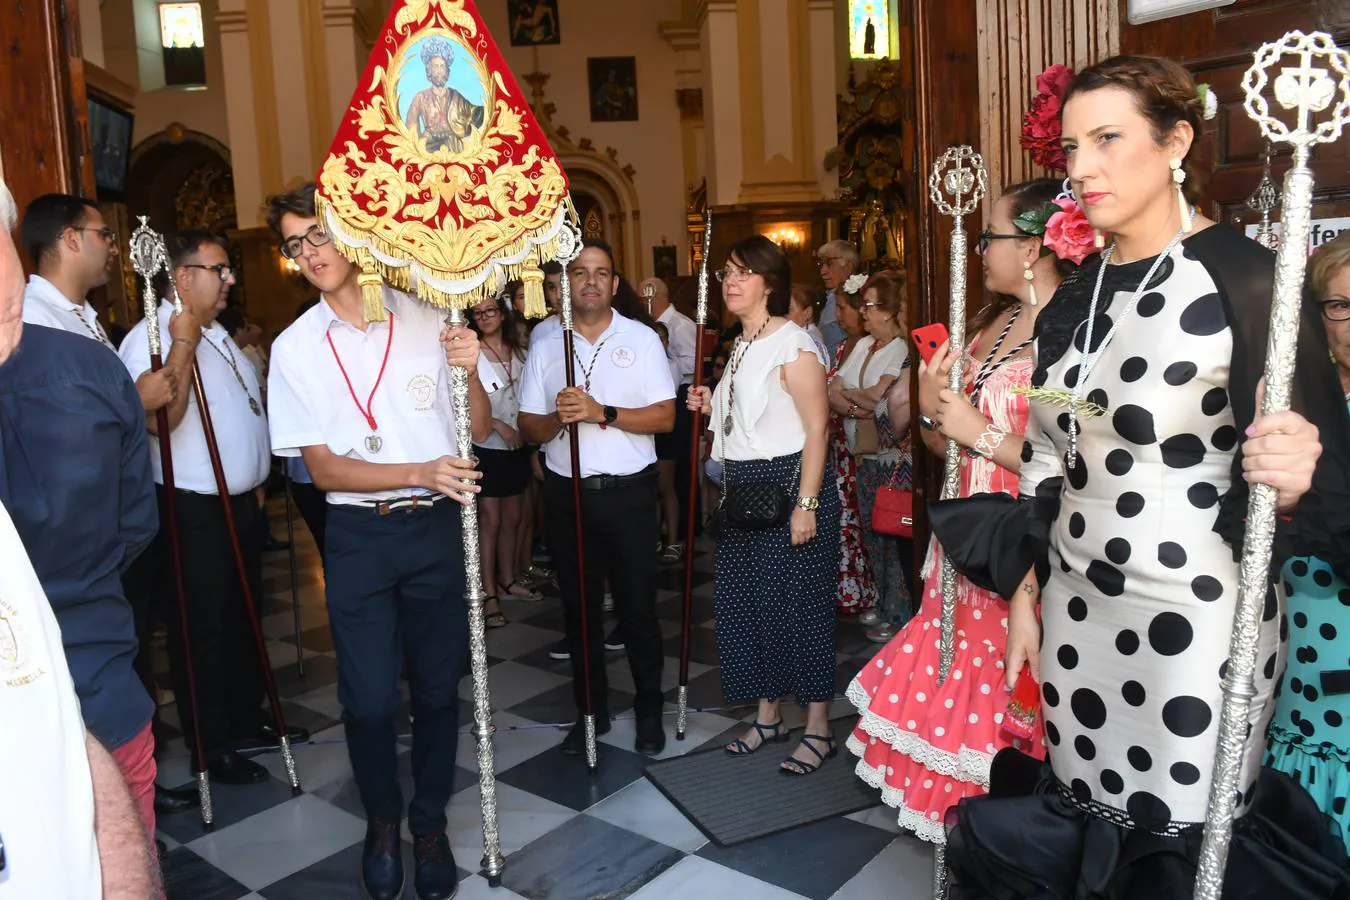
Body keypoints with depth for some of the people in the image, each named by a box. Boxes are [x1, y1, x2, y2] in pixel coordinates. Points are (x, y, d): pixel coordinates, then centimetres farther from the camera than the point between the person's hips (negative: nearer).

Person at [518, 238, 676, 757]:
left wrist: (601, 412, -19)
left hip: (628, 493, -2)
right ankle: (591, 709, 28)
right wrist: (558, 419, -17)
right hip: (567, 494, 3)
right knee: (579, 608, 12)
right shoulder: (545, 347, 7)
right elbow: (529, 429, 5)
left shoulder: (641, 340, 1)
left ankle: (649, 710, 24)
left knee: (637, 608, 5)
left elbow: (665, 417, -7)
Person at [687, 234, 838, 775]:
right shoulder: (740, 346, 15)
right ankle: (768, 716, 27)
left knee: (797, 602, -2)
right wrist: (710, 408, 8)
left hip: (787, 482, -9)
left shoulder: (794, 344, -11)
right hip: (743, 487, 9)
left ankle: (818, 729, 13)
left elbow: (816, 428, -16)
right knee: (745, 601, 12)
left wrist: (806, 504, -22)